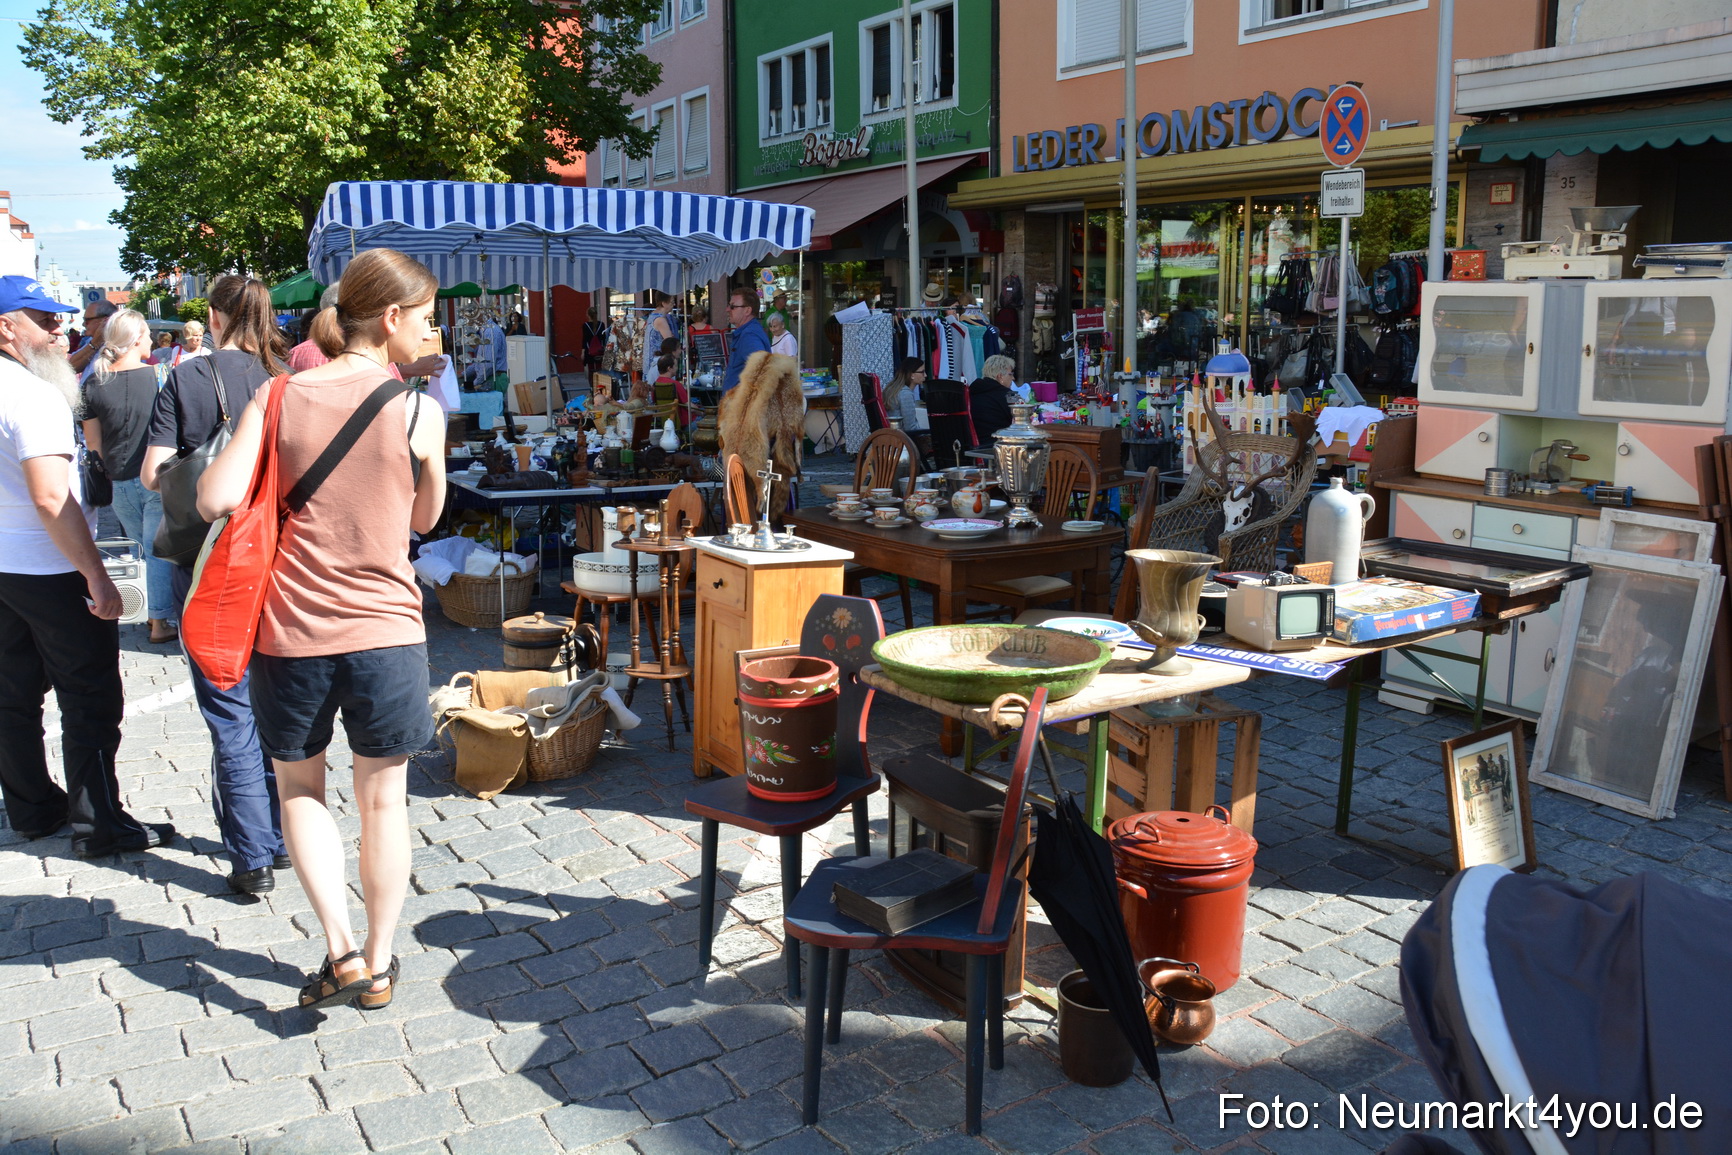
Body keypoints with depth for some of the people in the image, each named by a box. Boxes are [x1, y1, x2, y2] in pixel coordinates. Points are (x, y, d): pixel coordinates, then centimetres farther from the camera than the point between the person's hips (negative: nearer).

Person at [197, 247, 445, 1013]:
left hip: (291, 630, 1)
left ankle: (342, 952, 12)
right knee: (382, 799, 15)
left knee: (299, 786, 21)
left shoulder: (279, 397, -3)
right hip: (385, 632, -1)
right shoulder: (418, 412, -6)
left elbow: (215, 499, -10)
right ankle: (377, 963, 26)